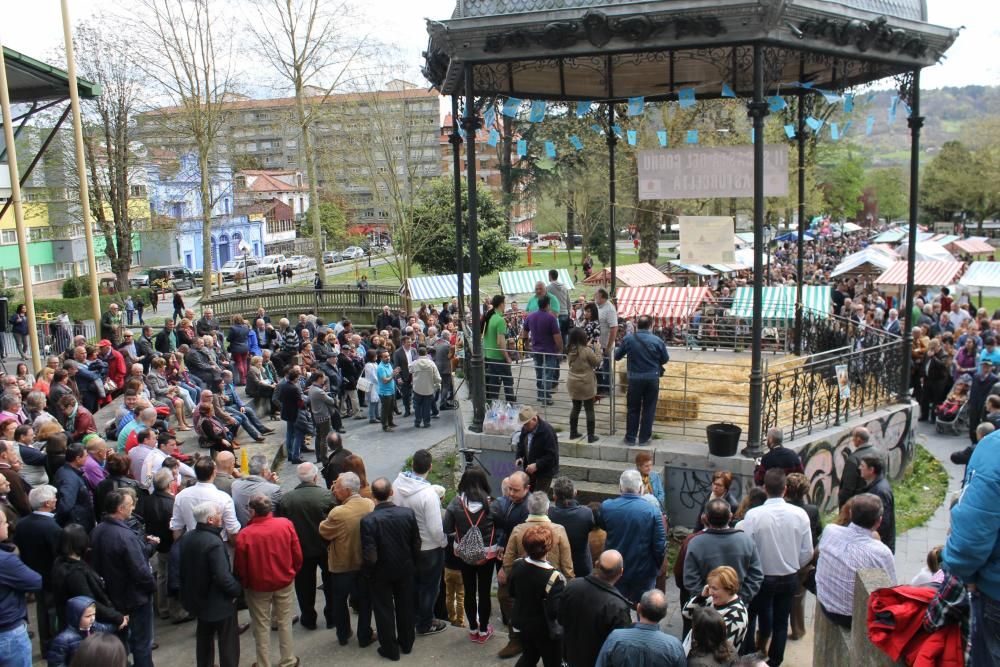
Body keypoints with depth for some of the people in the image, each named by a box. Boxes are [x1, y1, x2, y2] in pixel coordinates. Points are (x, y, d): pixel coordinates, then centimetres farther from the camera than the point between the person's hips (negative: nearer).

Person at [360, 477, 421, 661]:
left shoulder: (368, 520, -26)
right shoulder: (408, 513, -17)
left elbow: (369, 556, -23)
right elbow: (416, 544, -7)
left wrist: (369, 572, -4)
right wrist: (412, 564, 9)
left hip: (381, 572, -3)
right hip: (405, 570, 3)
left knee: (384, 611, 15)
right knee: (405, 607, 21)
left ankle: (390, 649, 28)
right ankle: (406, 643, 38)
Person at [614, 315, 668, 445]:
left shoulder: (628, 339, -8)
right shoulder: (657, 341, -9)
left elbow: (617, 356, 5)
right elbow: (665, 359, 3)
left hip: (635, 379, 0)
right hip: (652, 378, 0)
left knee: (633, 409, 12)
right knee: (648, 409, 10)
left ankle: (630, 438, 16)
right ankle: (644, 438, 15)